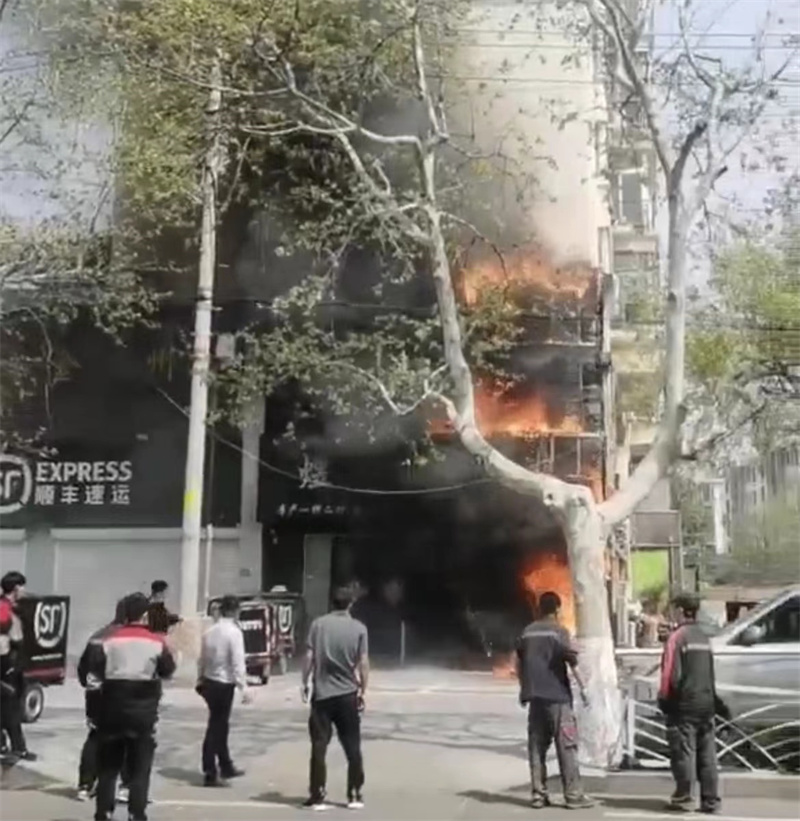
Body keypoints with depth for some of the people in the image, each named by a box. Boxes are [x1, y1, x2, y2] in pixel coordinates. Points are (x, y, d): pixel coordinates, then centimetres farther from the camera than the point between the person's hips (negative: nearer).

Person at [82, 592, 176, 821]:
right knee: (140, 767, 7)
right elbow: (168, 671, 2)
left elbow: (95, 670, -5)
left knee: (108, 765, 14)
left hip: (113, 708, 2)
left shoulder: (109, 640, -4)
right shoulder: (156, 642, -7)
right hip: (143, 710, -1)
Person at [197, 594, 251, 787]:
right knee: (216, 728, -2)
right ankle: (210, 774, 2)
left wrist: (200, 680, 19)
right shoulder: (234, 632, -15)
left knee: (220, 725, 18)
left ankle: (226, 767, 30)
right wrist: (243, 687, -21)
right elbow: (238, 662, -20)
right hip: (224, 684, -7)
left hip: (209, 682, 7)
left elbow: (202, 659, 10)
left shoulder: (210, 631, 6)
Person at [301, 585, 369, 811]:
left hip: (321, 693, 0)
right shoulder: (358, 628, -2)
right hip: (347, 695, 1)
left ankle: (317, 796, 2)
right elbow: (363, 663, -3)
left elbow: (309, 657, -5)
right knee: (353, 748, 12)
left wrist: (305, 683, 6)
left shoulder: (318, 624, -2)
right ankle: (355, 795, 15)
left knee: (319, 747, 4)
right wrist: (362, 691, 6)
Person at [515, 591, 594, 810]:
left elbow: (519, 663, 15)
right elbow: (572, 661, -13)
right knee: (566, 746, 0)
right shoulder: (558, 631, -7)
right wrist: (582, 687, -5)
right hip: (557, 696, -5)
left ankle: (538, 794, 9)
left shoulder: (527, 632, 10)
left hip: (535, 696, 5)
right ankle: (573, 795, 0)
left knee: (537, 747, 8)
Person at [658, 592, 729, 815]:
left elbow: (671, 672, -15)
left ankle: (683, 798, 4)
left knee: (683, 751, 0)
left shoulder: (677, 636, -11)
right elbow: (710, 673, 17)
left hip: (684, 704, -7)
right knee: (707, 753, 8)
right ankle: (710, 800, 9)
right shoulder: (704, 637, 13)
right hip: (706, 703, 7)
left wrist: (664, 697, -5)